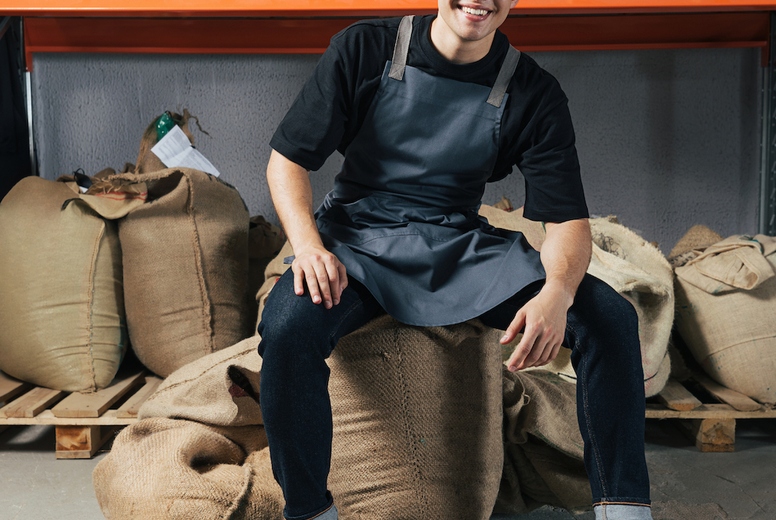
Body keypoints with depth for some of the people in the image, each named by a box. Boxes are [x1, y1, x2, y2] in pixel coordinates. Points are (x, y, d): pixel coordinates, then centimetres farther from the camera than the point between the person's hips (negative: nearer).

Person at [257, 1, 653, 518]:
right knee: (287, 326, -33)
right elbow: (287, 160, -1)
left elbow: (569, 220, -6)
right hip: (360, 239, -1)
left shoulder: (534, 93, -2)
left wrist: (556, 293, -29)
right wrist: (309, 244, -21)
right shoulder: (365, 48, -4)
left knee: (610, 317, -17)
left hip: (461, 245, 2)